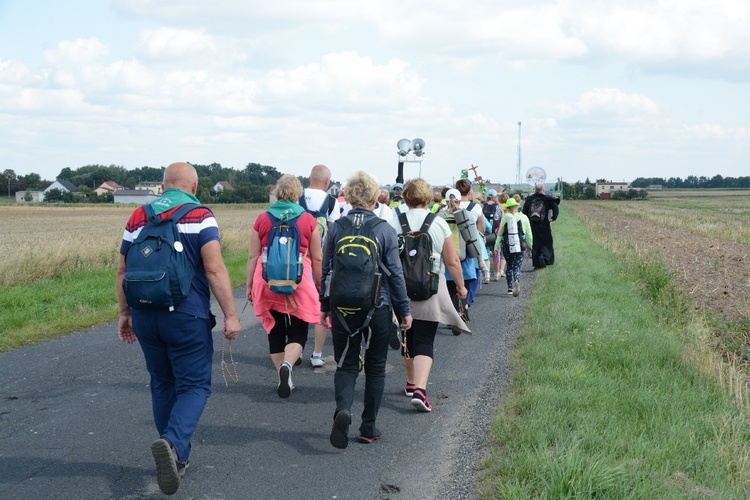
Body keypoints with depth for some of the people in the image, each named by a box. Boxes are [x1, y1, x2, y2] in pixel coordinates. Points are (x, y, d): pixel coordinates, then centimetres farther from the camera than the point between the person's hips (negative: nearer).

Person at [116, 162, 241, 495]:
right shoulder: (200, 216, -5)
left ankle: (176, 459, 22)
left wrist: (124, 313, 21)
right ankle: (173, 443, -24)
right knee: (194, 385, 1)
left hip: (145, 316, 5)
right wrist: (230, 315, -12)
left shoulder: (138, 218, 9)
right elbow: (214, 270, -14)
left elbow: (123, 271, 11)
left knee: (163, 386, 16)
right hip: (187, 317, -4)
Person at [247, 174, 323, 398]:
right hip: (299, 284, -2)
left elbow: (253, 257, 4)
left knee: (276, 332, 13)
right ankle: (287, 365, -23)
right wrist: (319, 284, 15)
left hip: (268, 284, 2)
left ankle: (284, 379, 16)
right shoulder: (308, 220, -1)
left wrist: (249, 285, 13)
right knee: (298, 332, 4)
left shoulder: (262, 220, 2)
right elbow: (317, 258, 3)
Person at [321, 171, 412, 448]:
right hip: (377, 308, -1)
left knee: (346, 364, 10)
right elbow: (395, 273, -5)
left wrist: (325, 306, 14)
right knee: (375, 367, 13)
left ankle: (343, 409, -18)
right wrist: (404, 310, 3)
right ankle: (368, 428, 16)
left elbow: (326, 269, 4)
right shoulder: (384, 229, -7)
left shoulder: (336, 228, -1)